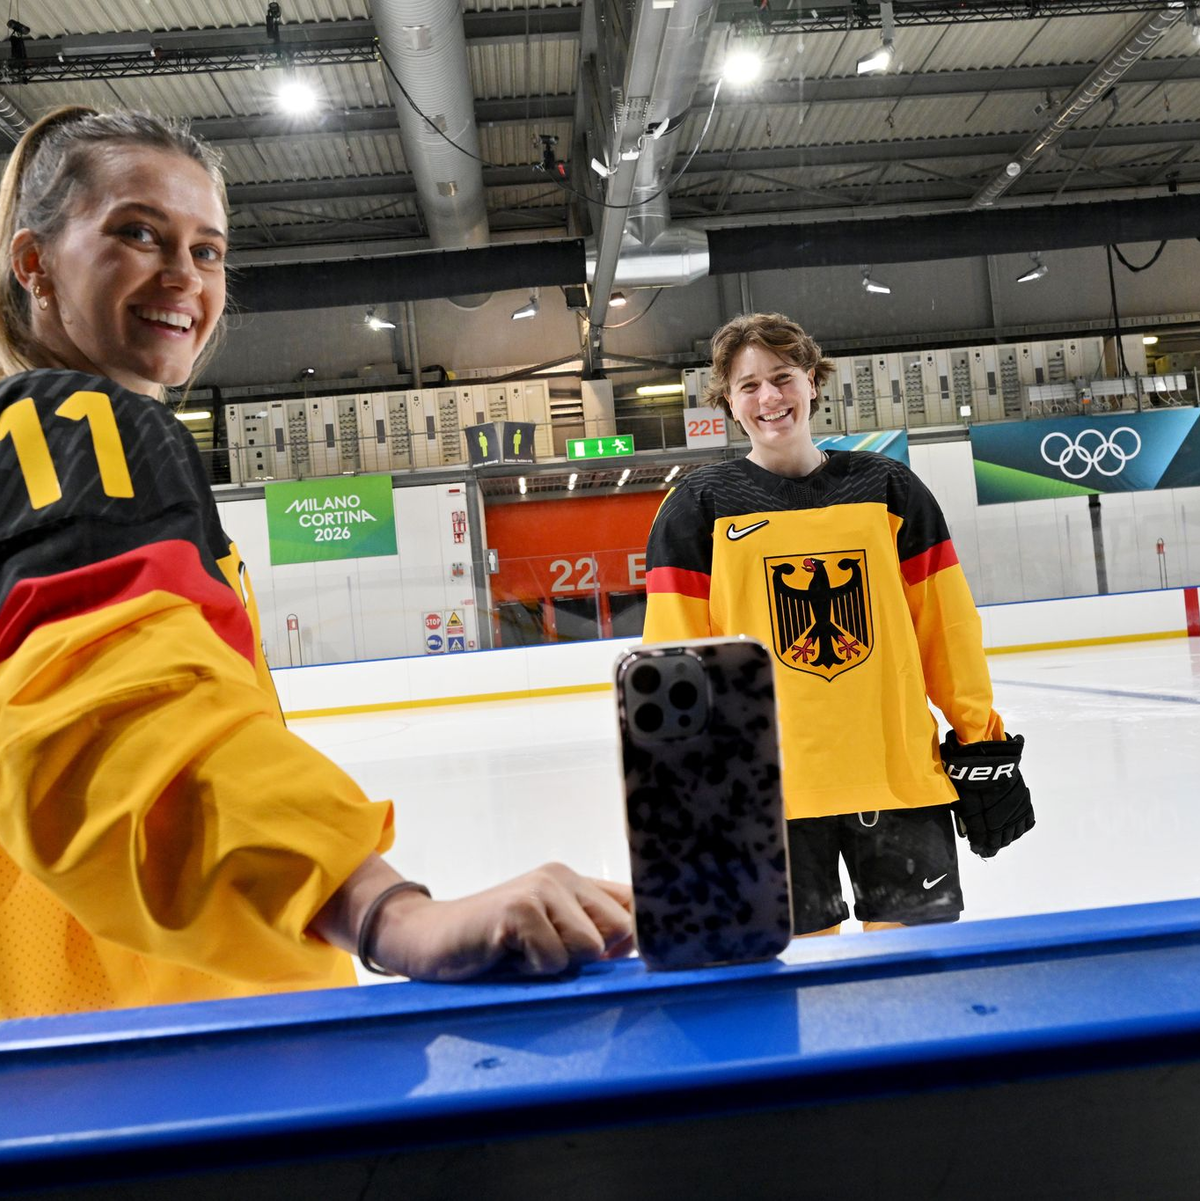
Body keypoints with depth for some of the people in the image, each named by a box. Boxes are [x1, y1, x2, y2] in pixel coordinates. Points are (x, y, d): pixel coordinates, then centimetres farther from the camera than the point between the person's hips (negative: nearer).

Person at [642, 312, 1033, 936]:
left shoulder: (887, 487, 6)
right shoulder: (698, 507, 1)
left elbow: (946, 624, 7)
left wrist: (980, 739, 6)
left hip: (901, 772, 2)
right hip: (766, 787, -1)